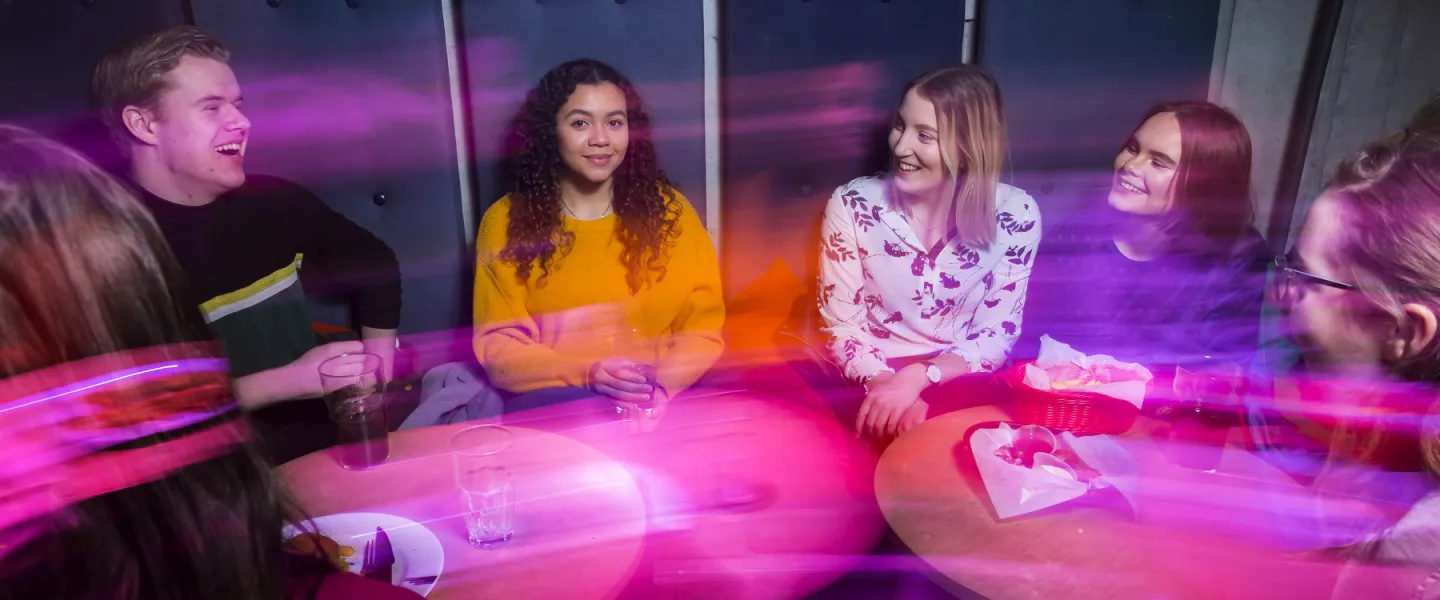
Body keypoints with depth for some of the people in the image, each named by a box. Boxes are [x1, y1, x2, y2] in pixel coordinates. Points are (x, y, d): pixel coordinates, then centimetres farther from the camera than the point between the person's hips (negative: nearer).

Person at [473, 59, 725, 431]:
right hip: (552, 404, -1)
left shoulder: (669, 210, 5)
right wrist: (586, 373, -18)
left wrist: (661, 386, -16)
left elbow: (704, 325, 3)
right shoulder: (506, 222, 3)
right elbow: (498, 349, -1)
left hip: (665, 403, 1)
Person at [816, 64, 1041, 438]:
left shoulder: (1015, 216, -8)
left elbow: (996, 337, -7)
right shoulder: (852, 205, -9)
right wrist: (889, 385, -26)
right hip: (874, 385, -1)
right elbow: (842, 327, -8)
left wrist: (918, 378, -24)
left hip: (961, 387, 1)